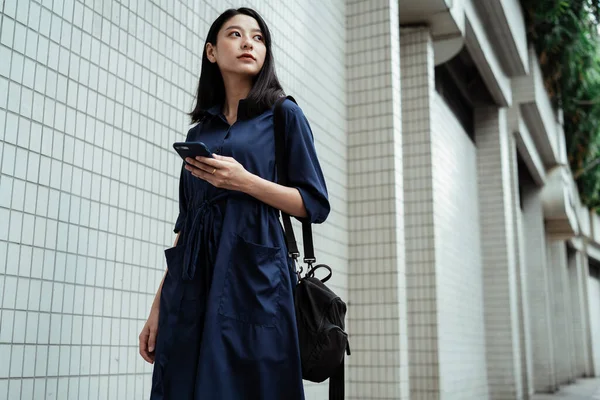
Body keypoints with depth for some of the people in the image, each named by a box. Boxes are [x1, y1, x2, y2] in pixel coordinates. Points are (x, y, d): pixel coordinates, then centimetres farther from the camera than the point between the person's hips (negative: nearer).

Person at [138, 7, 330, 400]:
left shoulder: (284, 114, 5)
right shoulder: (199, 130, 16)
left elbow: (315, 204, -1)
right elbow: (186, 220, 15)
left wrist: (244, 182, -14)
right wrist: (159, 303, 10)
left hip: (255, 273, -4)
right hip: (192, 278, 4)